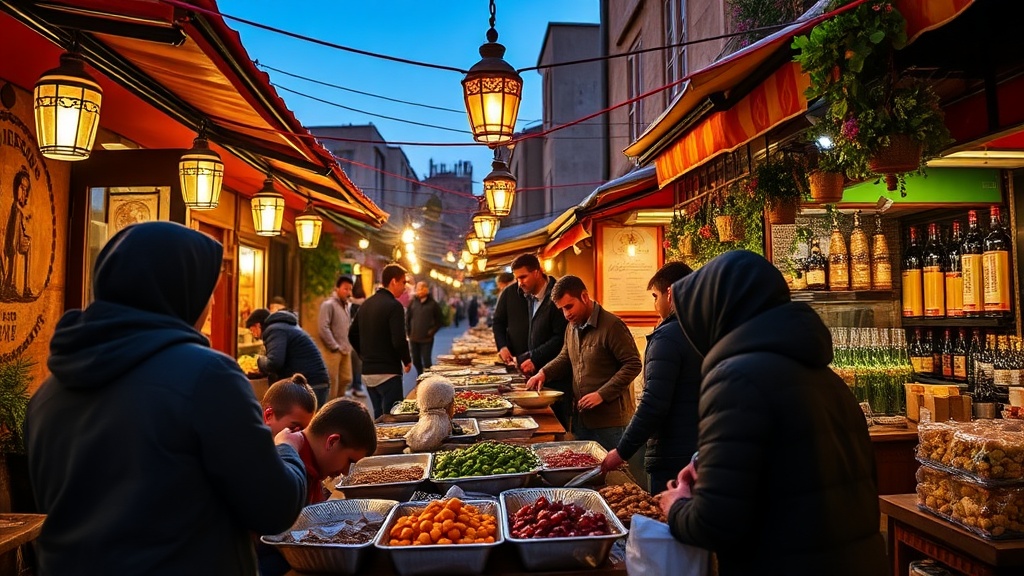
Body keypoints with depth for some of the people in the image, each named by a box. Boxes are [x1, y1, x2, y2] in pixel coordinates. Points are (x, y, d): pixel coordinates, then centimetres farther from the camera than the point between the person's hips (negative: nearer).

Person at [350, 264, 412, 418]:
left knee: (379, 415, 17)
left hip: (367, 371, 8)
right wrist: (407, 361, -5)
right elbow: (399, 340, -21)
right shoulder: (394, 305, -14)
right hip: (387, 372, -8)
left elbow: (352, 335, 16)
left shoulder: (366, 304, 11)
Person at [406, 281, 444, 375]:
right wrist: (408, 332, 6)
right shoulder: (413, 303, 5)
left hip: (427, 339, -4)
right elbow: (407, 318, 12)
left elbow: (440, 321, 2)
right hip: (413, 338, 4)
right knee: (416, 360, 11)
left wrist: (432, 331, -5)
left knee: (426, 361, -4)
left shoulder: (433, 304, -3)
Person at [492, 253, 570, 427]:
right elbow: (498, 322, 20)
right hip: (519, 369, 4)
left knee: (559, 424, -2)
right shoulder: (510, 294, 6)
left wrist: (536, 360, -16)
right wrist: (502, 346, 2)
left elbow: (561, 337, -14)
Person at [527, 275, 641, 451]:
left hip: (609, 420, -8)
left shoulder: (612, 325, -16)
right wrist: (544, 372, 3)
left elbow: (632, 365, -17)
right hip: (581, 416, 8)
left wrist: (602, 394, -21)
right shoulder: (572, 327, 10)